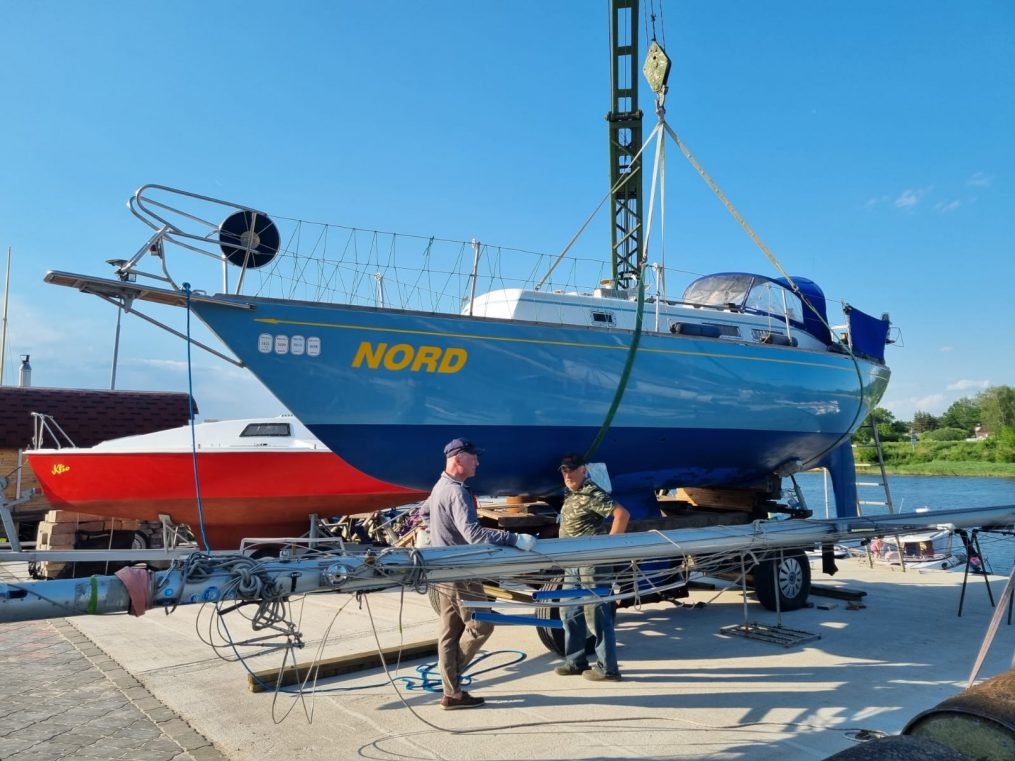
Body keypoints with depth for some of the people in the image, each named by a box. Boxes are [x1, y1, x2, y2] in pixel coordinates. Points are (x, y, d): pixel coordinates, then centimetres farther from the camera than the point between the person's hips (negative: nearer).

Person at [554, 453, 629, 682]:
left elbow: (622, 514, -23)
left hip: (593, 564, -10)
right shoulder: (571, 495, 14)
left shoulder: (591, 494, -15)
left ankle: (607, 669, 9)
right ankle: (575, 662, 28)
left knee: (597, 616, -2)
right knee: (570, 613, 16)